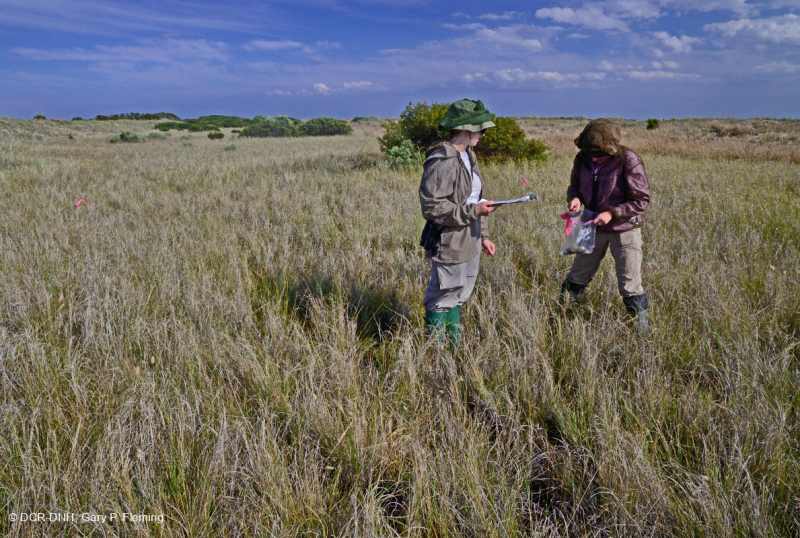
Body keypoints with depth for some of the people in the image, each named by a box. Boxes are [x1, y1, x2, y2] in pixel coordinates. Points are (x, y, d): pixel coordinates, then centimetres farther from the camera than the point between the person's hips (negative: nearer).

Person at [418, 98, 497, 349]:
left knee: (459, 296, 19)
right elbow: (432, 207, -24)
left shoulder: (467, 156, 12)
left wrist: (483, 236, 17)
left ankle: (457, 347, 33)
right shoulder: (441, 161, -20)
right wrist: (473, 211, -24)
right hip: (448, 245, -9)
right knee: (442, 299, 3)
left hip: (469, 243, 10)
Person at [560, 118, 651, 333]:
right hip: (593, 227, 4)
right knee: (576, 279, 15)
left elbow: (642, 200, -14)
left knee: (630, 287, 3)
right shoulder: (582, 159, -5)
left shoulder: (629, 161, -18)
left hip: (624, 230, -4)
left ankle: (642, 330, 19)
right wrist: (574, 197, -13)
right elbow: (574, 185, 11)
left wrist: (612, 213, -24)